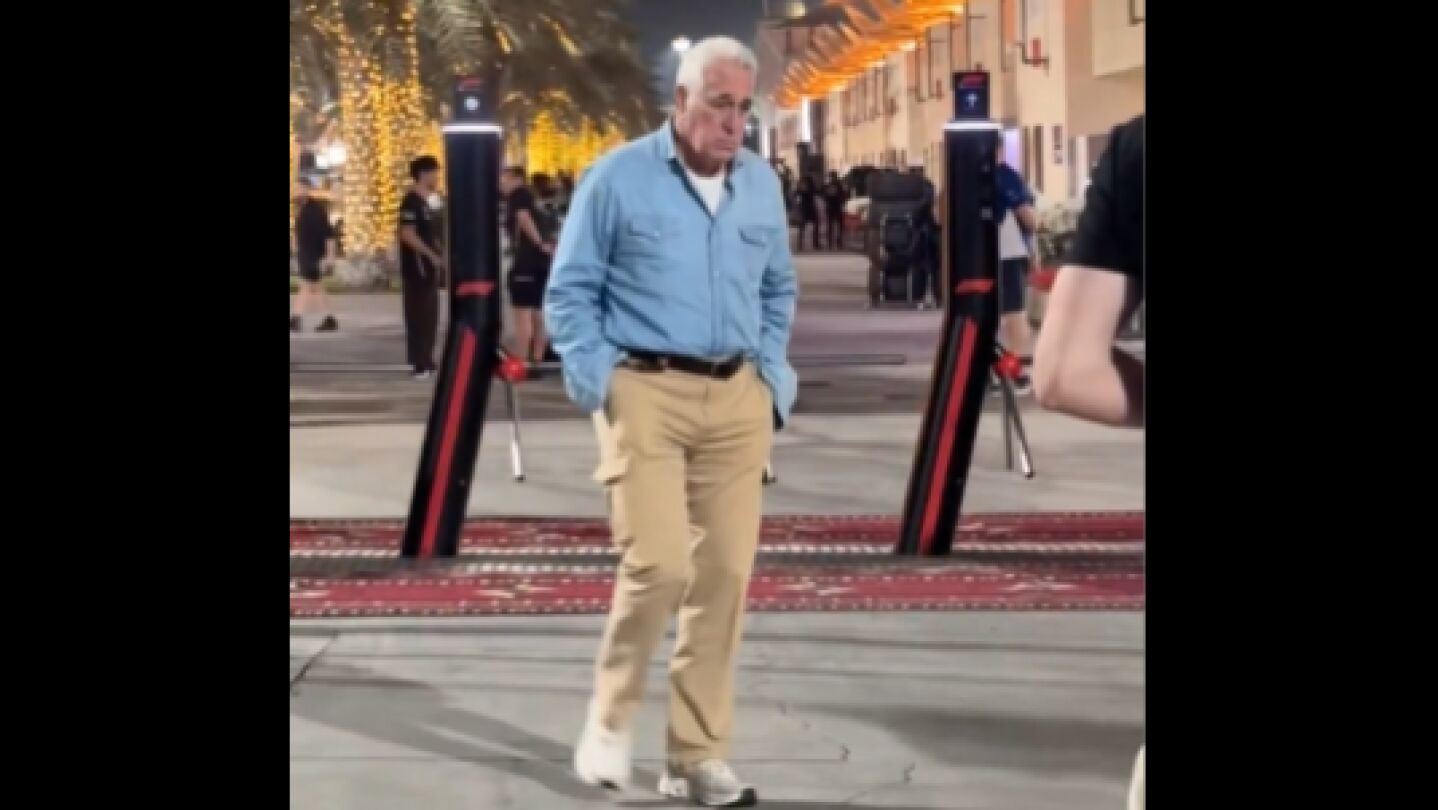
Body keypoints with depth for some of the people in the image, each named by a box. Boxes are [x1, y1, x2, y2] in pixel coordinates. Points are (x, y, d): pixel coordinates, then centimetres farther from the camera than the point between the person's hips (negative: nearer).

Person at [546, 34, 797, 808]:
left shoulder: (762, 183, 10)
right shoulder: (619, 177, -3)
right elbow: (570, 291, 1)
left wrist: (772, 374, 9)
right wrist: (598, 381, -8)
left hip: (737, 399, 5)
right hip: (646, 392, -4)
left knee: (725, 576, 3)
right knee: (658, 565, -14)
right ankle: (611, 715, 11)